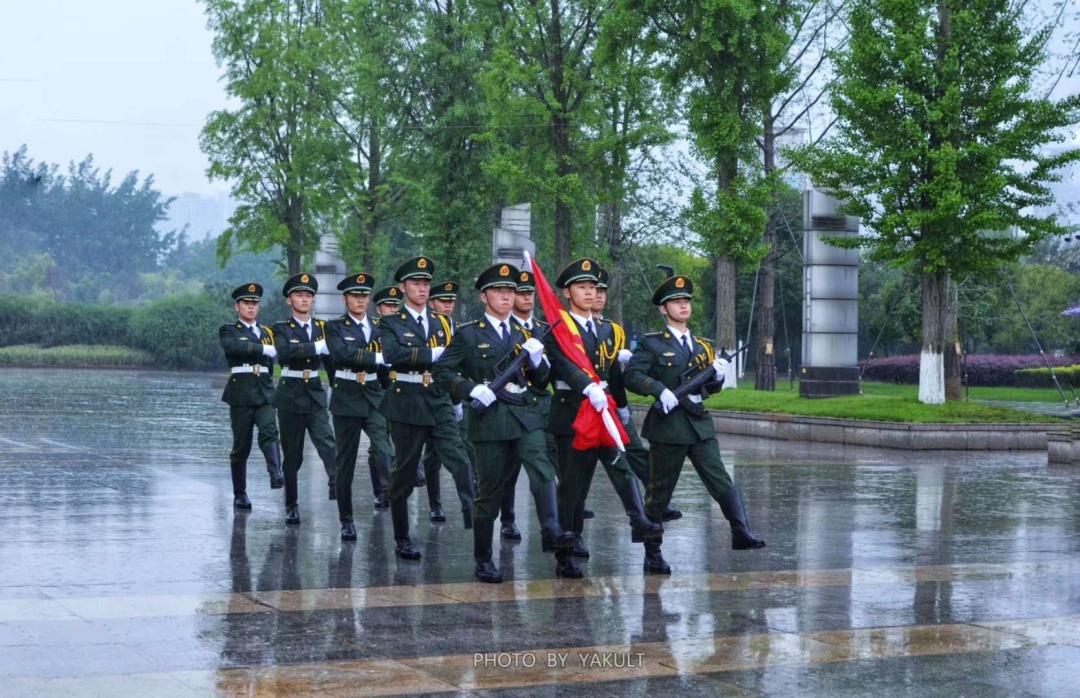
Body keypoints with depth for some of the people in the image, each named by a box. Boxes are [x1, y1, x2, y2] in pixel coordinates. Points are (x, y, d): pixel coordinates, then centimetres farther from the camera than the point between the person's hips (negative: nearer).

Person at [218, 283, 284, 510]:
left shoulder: (267, 332, 19)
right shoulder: (229, 331, 4)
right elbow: (233, 346, -19)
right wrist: (264, 349, -23)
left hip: (265, 392, 3)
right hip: (241, 393, -2)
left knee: (269, 432, -22)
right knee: (241, 445, 1)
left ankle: (276, 475, -40)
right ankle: (240, 494, 11)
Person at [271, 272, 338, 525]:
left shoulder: (322, 327, 9)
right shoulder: (282, 329, -2)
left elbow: (331, 357, 12)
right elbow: (284, 352, -23)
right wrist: (318, 347, -30)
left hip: (316, 395, 2)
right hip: (291, 396, -2)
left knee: (327, 442, -19)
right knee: (292, 454, 3)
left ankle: (337, 483, -36)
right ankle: (291, 506, 14)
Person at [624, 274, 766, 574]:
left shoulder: (702, 346, 16)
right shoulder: (652, 344, 0)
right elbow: (631, 375, -12)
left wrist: (717, 375, 0)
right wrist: (660, 389, -25)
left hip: (700, 425, 4)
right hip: (668, 426, -4)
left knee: (722, 482, -11)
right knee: (660, 493, 4)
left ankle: (741, 533, -18)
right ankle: (652, 554, 14)